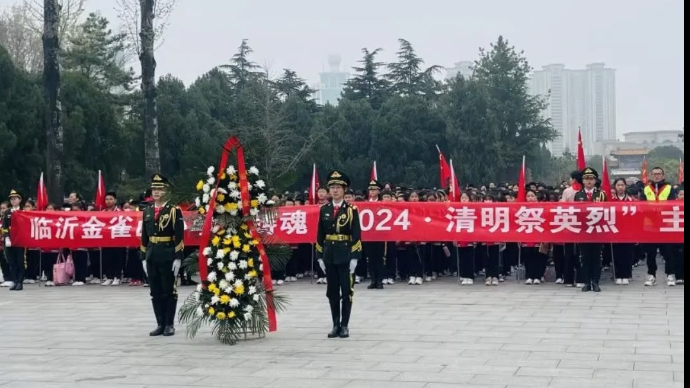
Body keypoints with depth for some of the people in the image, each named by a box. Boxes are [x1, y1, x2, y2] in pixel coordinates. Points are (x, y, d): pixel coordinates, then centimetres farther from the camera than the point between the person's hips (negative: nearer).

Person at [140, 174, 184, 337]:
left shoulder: (174, 210, -5)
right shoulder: (147, 211, 11)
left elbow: (179, 236, -9)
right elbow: (144, 236, 14)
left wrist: (178, 258, -14)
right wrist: (144, 257, 10)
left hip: (168, 257, -5)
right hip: (151, 257, 5)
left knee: (169, 291, 2)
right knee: (155, 292, 8)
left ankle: (169, 325, 8)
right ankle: (160, 324, 15)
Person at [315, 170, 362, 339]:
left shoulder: (351, 209, -3)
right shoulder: (324, 209, 8)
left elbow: (356, 235, -6)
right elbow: (320, 235, 10)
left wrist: (354, 257, -11)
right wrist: (319, 256, 5)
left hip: (346, 256, -4)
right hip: (329, 255, 4)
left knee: (347, 291, 1)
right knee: (332, 292, 7)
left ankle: (345, 326, 7)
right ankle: (336, 325, 14)